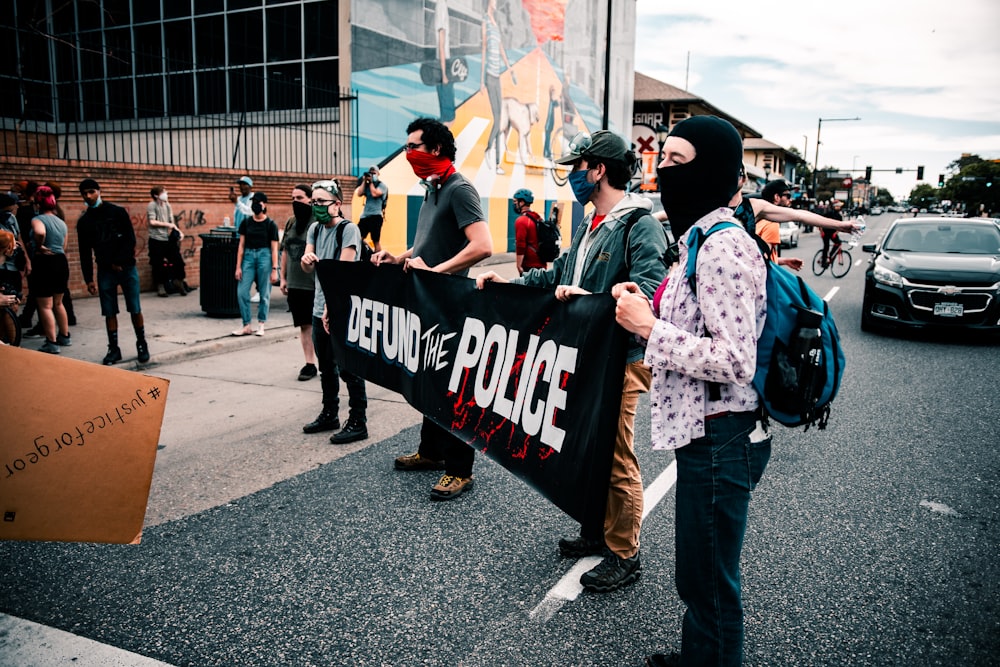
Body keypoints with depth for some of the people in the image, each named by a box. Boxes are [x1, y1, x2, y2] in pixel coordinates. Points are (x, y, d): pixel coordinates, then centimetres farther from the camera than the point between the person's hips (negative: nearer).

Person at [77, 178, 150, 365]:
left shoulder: (118, 212, -1)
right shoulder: (84, 222, 7)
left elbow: (130, 239, -4)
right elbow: (85, 253, 8)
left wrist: (119, 262, -9)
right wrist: (88, 279, 4)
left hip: (127, 267, -2)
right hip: (105, 271, 3)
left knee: (135, 309, -1)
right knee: (109, 312, 3)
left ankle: (142, 344, 13)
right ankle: (113, 349, 11)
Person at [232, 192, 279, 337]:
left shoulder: (270, 224, 2)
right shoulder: (246, 223, 9)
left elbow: (274, 249, 1)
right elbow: (241, 245, 9)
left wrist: (274, 269, -3)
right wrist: (238, 266, 4)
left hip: (264, 256, -3)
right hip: (248, 256, 3)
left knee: (264, 293, 2)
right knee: (242, 292, -5)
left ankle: (261, 325, 15)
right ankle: (246, 326, 5)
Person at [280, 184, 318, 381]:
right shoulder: (290, 222, 11)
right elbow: (285, 251, 17)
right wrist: (283, 277, 14)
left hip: (315, 284, -6)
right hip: (295, 284, 6)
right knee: (304, 325, 10)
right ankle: (310, 363, 18)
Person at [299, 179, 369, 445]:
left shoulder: (348, 229, -11)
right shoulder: (315, 229, 11)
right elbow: (308, 268, 7)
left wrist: (331, 307, -18)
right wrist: (306, 260, -17)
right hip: (320, 309, 8)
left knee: (348, 368, -3)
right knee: (326, 366, 17)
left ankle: (358, 422, 5)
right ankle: (329, 415, 31)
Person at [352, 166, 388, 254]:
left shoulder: (382, 185, 0)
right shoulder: (366, 184, 16)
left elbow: (375, 194, -16)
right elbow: (359, 194, 2)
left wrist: (371, 182, -5)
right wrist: (364, 181, 2)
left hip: (375, 216, -6)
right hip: (364, 215, 6)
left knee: (376, 241, -3)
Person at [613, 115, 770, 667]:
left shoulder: (724, 247, -20)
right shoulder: (704, 238, 12)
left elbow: (735, 362, -26)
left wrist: (648, 327, -20)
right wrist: (650, 309, 4)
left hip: (719, 438, -10)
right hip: (703, 431, 11)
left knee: (709, 583, 6)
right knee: (699, 574, 24)